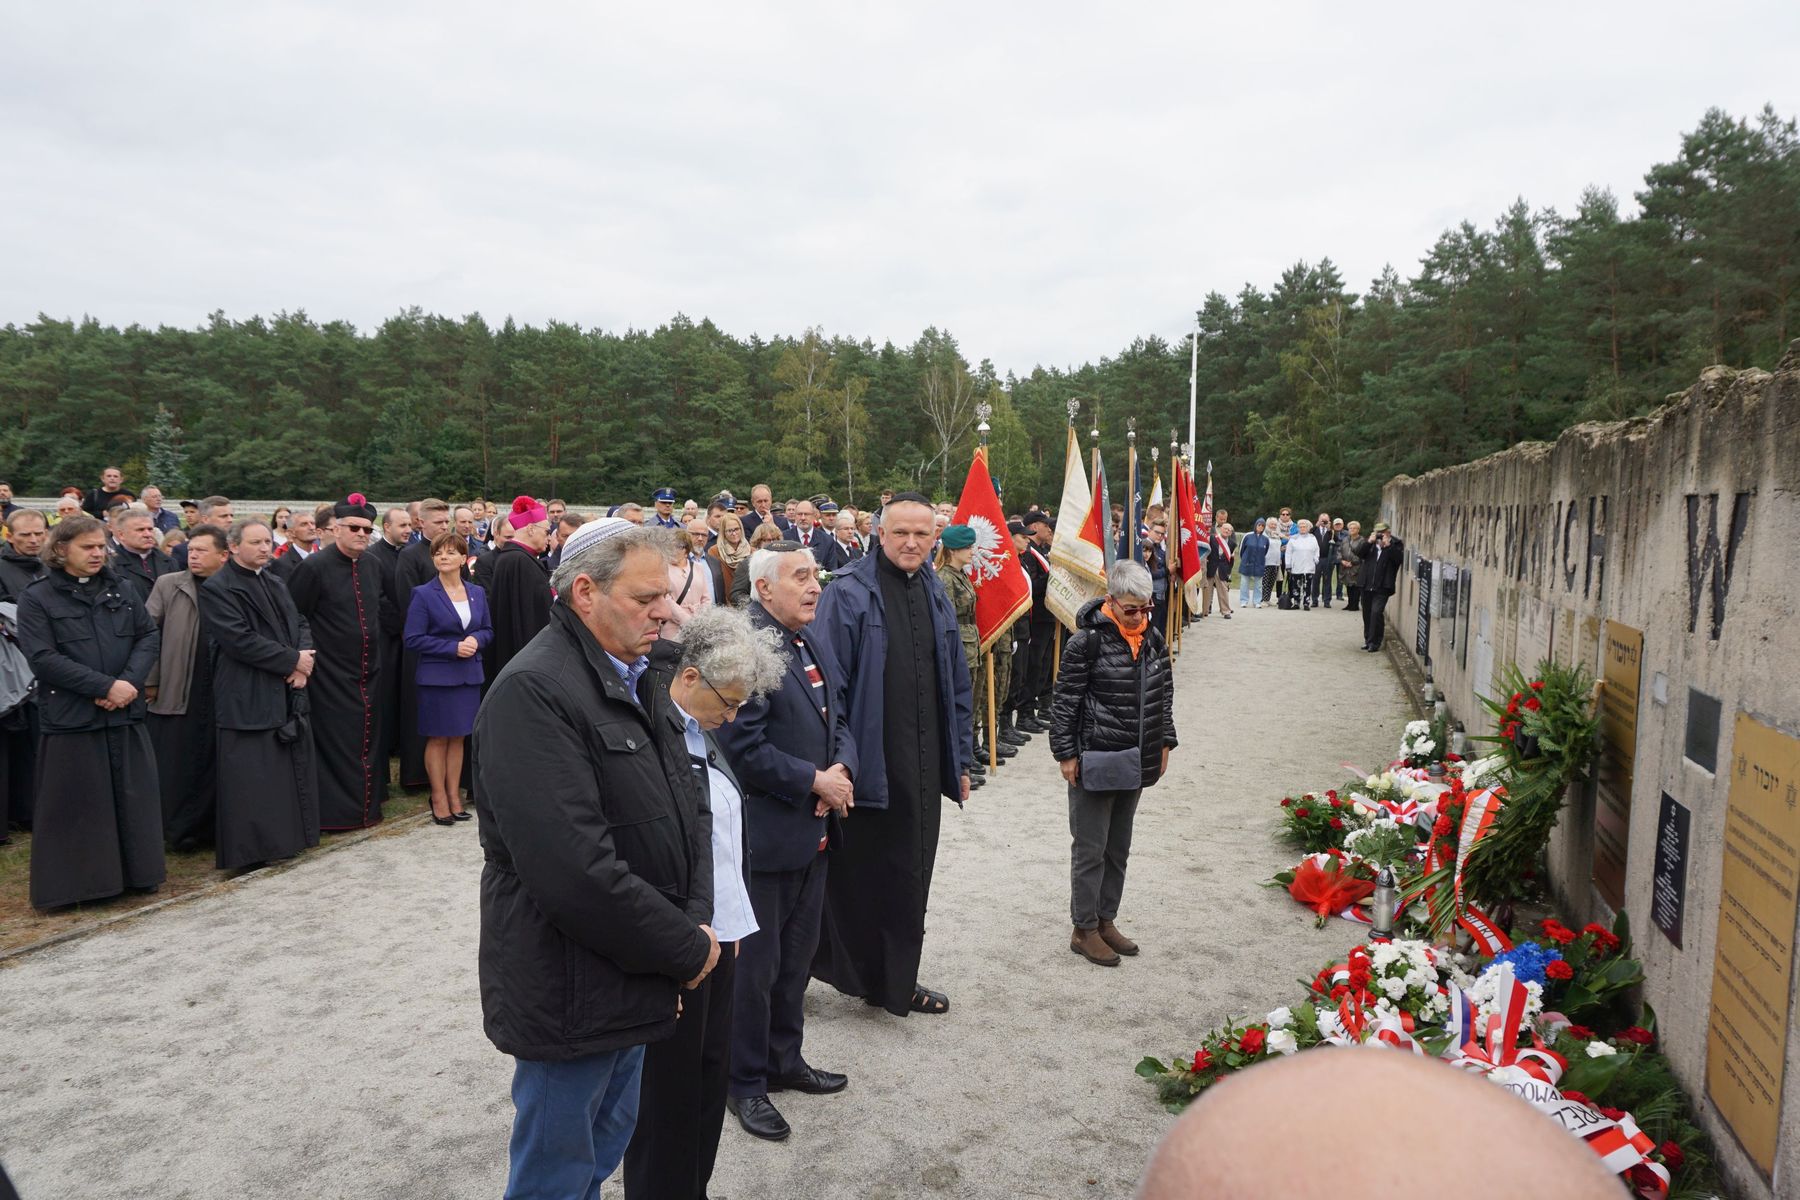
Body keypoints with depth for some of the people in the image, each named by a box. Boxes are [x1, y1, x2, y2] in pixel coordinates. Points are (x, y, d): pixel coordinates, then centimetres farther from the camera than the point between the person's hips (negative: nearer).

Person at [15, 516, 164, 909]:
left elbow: (150, 637, 6)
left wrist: (129, 682, -12)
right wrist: (105, 686, -18)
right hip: (70, 718, -4)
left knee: (133, 796, 9)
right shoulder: (37, 598, -2)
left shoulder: (122, 592, 11)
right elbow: (41, 657, -11)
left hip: (125, 714, 4)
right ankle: (75, 883, 15)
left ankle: (139, 871, 21)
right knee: (75, 804, 3)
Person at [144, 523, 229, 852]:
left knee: (214, 762, 7)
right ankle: (179, 832, 16)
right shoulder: (168, 585, 5)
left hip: (221, 693, 0)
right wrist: (149, 681, -3)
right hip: (176, 692, 0)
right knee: (175, 763, 4)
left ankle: (212, 829, 18)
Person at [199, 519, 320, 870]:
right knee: (252, 776, -4)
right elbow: (240, 639, -18)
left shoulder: (275, 583, 16)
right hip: (249, 699, -8)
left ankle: (286, 837, 23)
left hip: (288, 694, 8)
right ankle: (250, 850, 5)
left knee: (292, 769, 12)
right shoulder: (218, 588, -9)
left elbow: (300, 624, 13)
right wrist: (293, 659, -15)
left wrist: (305, 661, -7)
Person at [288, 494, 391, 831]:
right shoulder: (314, 567, -13)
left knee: (367, 740, 15)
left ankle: (367, 804, 27)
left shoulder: (371, 564, 5)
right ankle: (336, 810, 11)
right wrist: (310, 655, -9)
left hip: (368, 671, 6)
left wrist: (376, 637, 17)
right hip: (331, 674, -6)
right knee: (337, 743, 1)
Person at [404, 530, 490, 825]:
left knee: (458, 737, 10)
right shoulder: (423, 594, -6)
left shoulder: (477, 593, 7)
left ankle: (454, 795, 19)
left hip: (468, 676, 4)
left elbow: (488, 629, 14)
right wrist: (453, 648, -18)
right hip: (435, 676, -4)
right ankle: (439, 798, 14)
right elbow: (413, 639, -10)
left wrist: (476, 640, -9)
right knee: (438, 738, 4)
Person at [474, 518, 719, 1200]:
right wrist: (688, 948, -18)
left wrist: (697, 917, -7)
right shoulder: (531, 693, -23)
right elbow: (576, 871, -29)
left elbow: (689, 804, 8)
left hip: (632, 980, 8)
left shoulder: (637, 679, 7)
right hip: (571, 995, -8)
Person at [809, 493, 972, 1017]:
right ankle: (846, 970, 24)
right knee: (856, 875, 4)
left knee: (909, 876, 15)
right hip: (868, 767, -6)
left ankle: (897, 982, 30)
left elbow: (957, 684, 16)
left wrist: (961, 758, 15)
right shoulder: (848, 593, -11)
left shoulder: (936, 595, 10)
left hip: (923, 770, 7)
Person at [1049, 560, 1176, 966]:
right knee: (1090, 849, 3)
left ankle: (1106, 920, 29)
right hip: (1095, 761, -6)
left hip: (1136, 761, 6)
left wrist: (1164, 742, 15)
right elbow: (1065, 700, -12)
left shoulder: (1153, 639, 4)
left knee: (1119, 847, 15)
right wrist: (1066, 753, -12)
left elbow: (1164, 693, 16)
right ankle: (1084, 930, 16)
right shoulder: (1088, 641, -15)